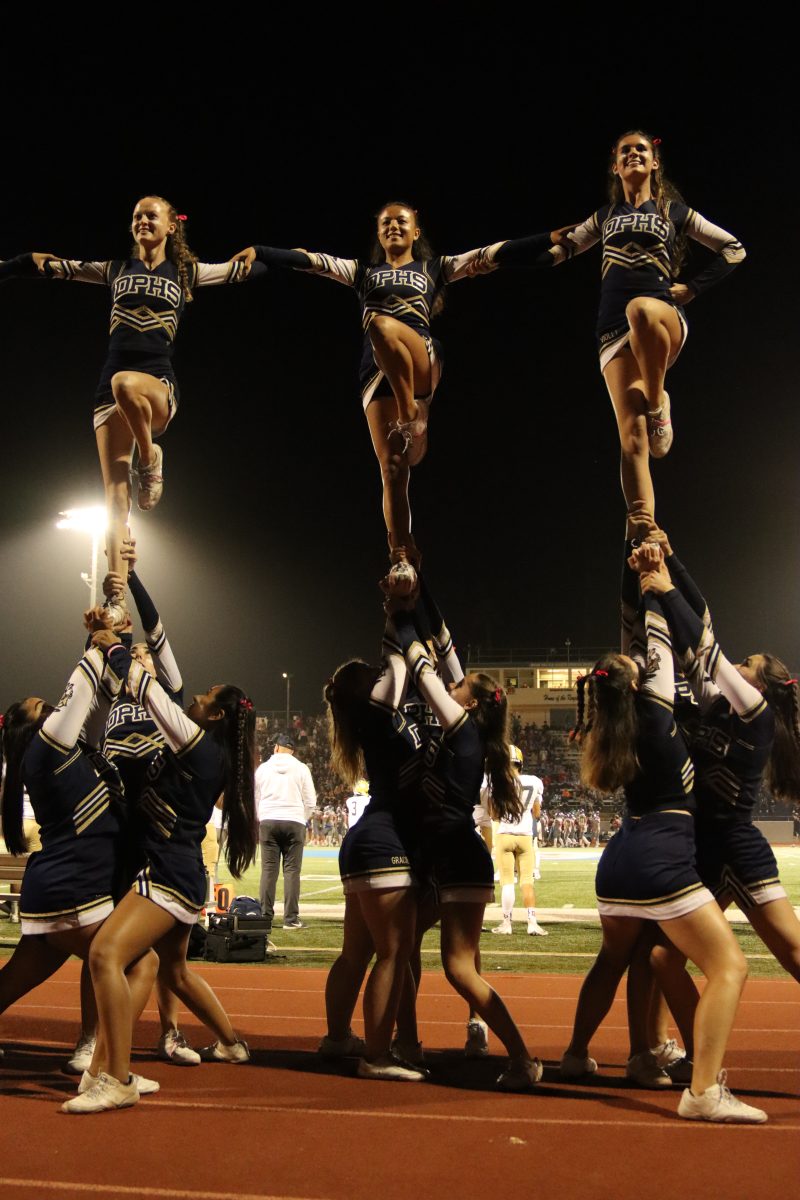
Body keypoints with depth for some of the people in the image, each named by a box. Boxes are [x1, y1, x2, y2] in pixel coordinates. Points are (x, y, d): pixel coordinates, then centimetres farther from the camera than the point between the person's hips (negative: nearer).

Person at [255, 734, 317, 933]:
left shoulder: (263, 768, 6)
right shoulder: (301, 768, 3)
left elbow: (254, 799, 11)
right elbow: (310, 802, 3)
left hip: (268, 821, 1)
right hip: (294, 822, -1)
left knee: (269, 869, 4)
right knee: (292, 870, 0)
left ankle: (266, 917, 3)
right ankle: (291, 918, -1)